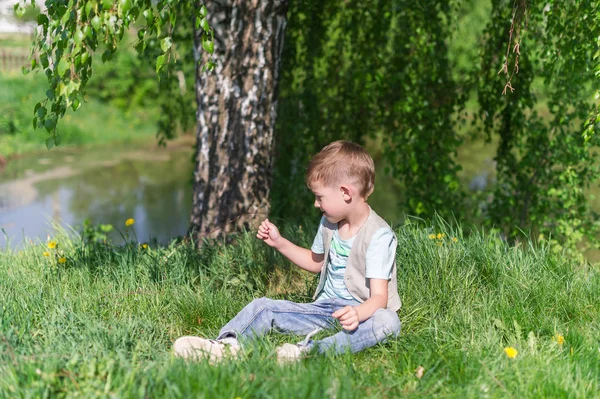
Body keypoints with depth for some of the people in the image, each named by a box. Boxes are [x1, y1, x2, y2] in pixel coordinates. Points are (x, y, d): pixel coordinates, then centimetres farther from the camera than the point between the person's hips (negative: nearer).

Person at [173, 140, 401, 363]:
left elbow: (379, 296, -25)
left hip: (363, 313, -7)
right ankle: (227, 344, -36)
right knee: (263, 307, -9)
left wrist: (358, 313, -47)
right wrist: (279, 243, 18)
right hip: (325, 308, 7)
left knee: (387, 321, -40)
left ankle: (311, 350, -58)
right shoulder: (329, 223, 8)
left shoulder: (379, 236, -16)